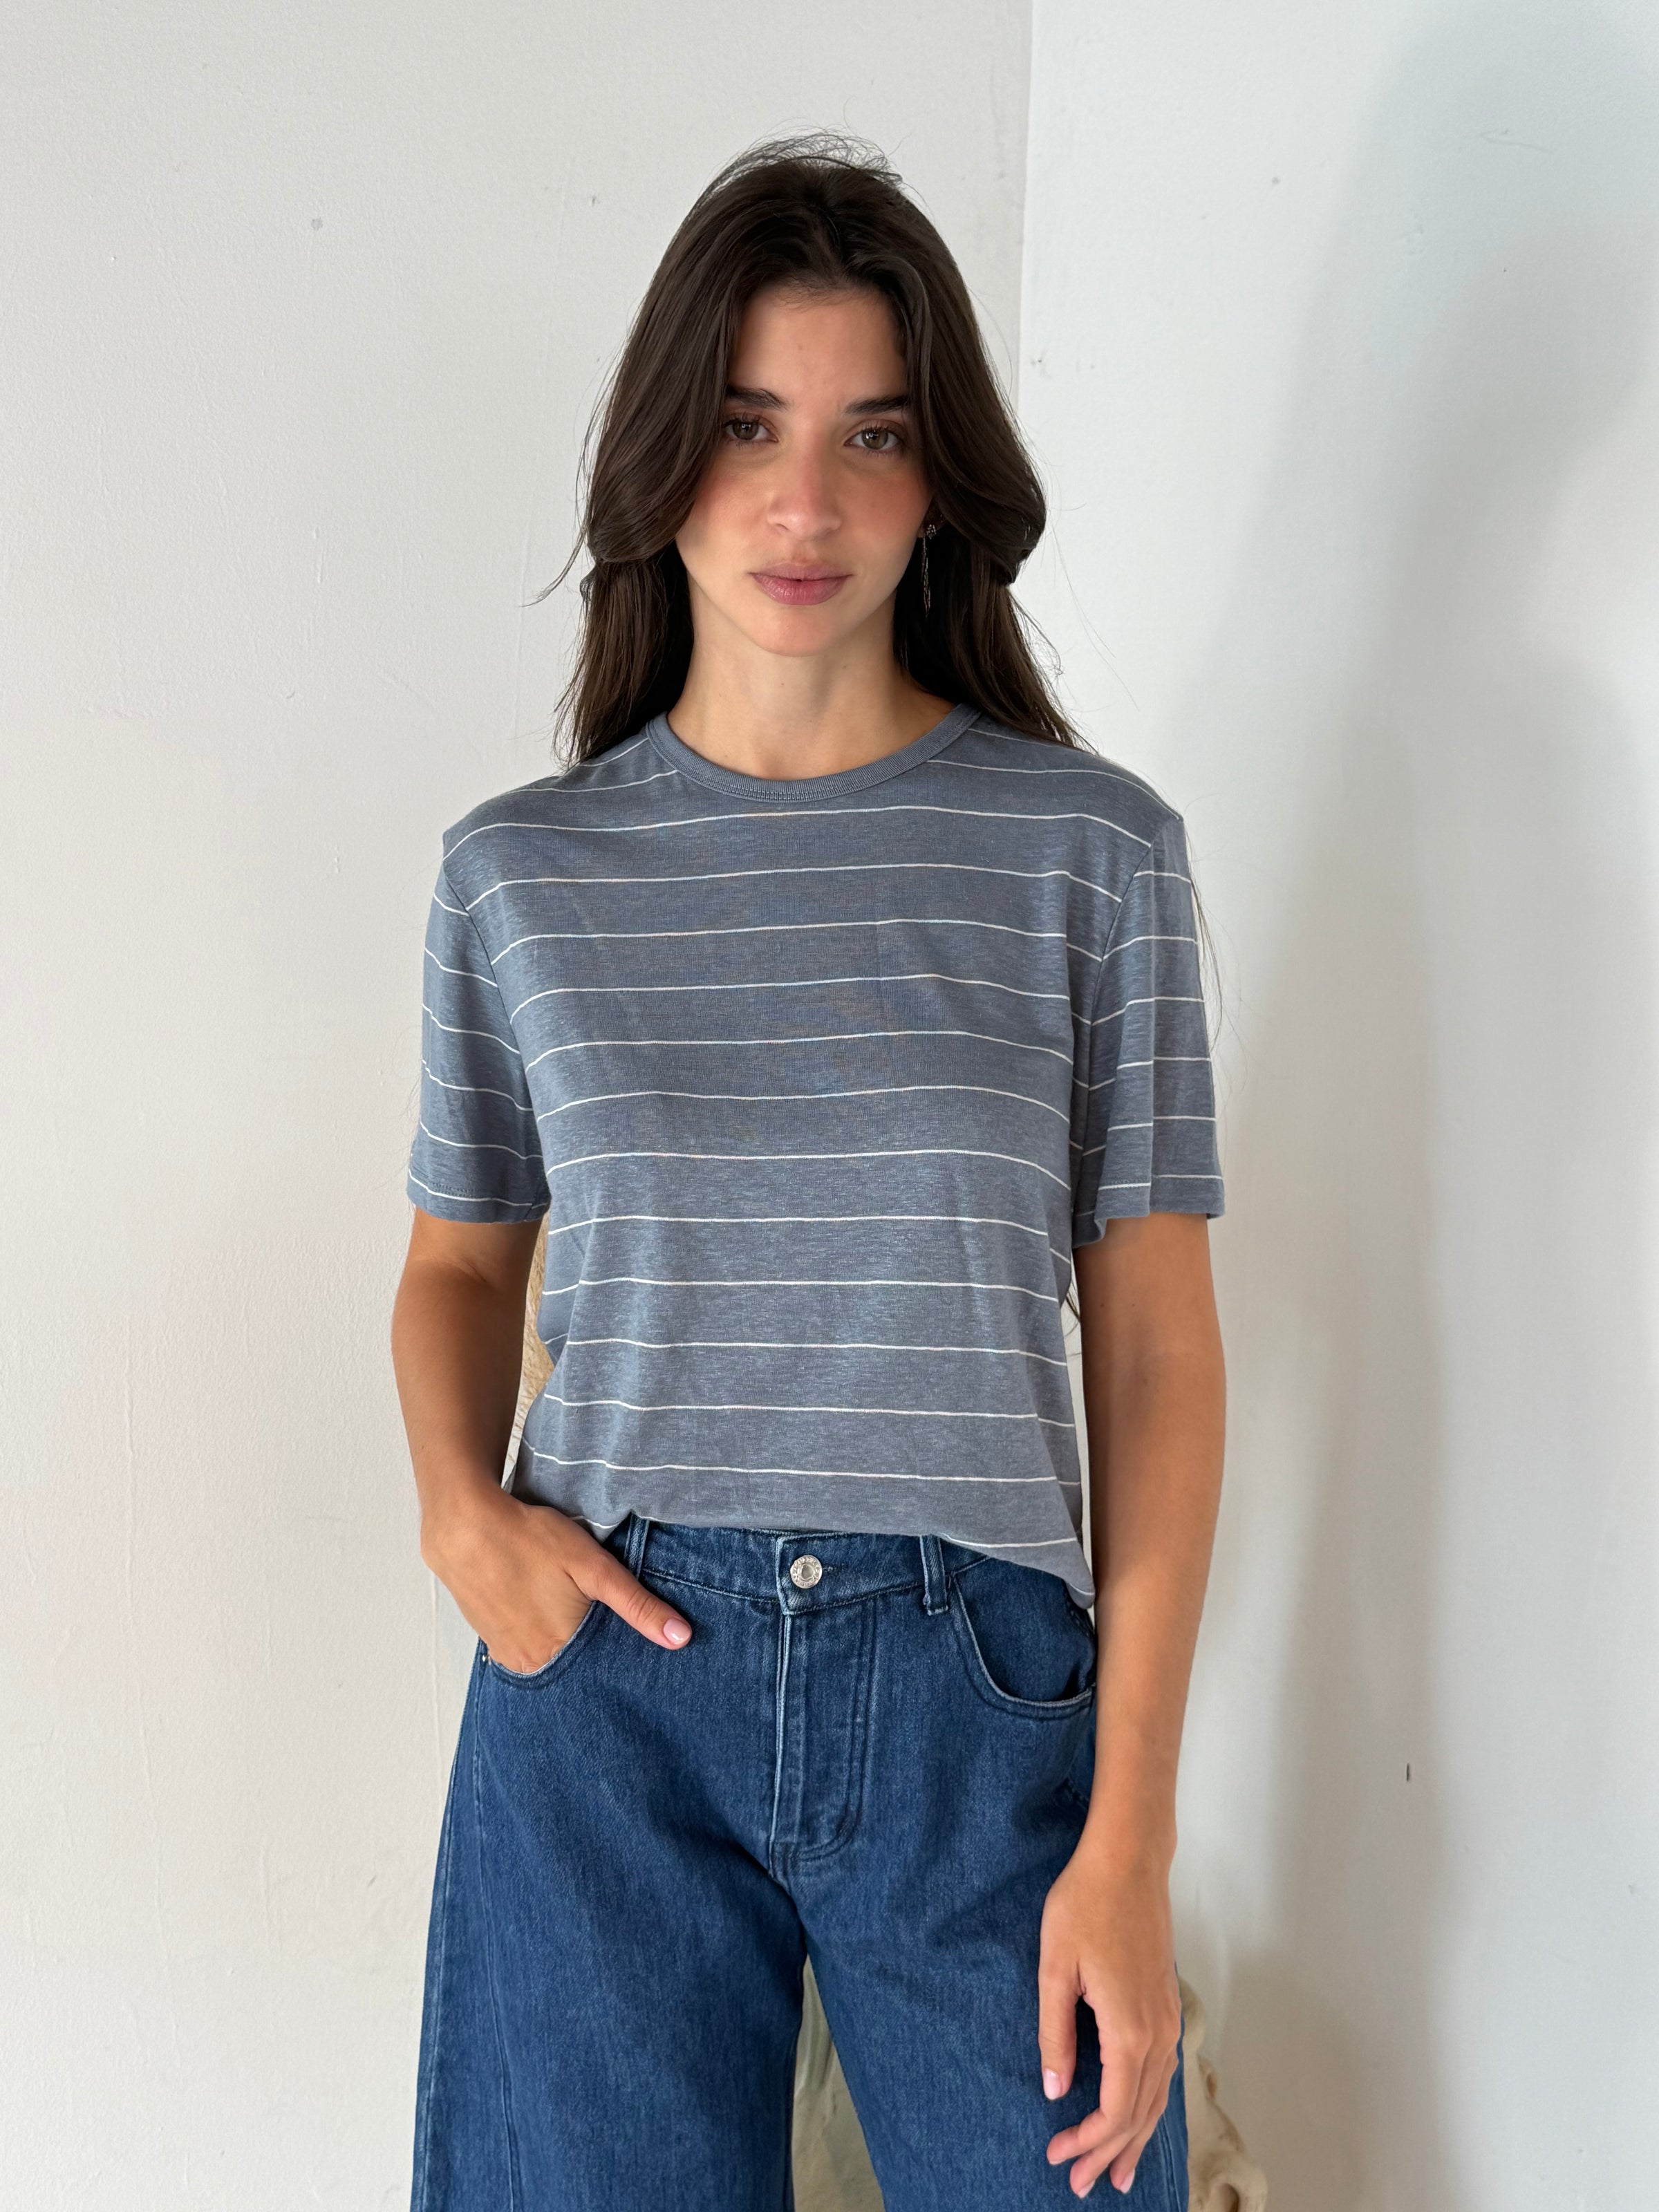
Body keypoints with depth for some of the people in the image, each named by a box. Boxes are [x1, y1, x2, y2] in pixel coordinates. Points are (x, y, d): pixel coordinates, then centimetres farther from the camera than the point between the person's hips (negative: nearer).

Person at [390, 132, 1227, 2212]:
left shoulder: (1093, 847, -2)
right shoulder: (519, 870, 3)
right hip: (607, 1668, 1)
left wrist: (1130, 1835, -7)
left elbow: (1154, 1340, -3)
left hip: (982, 1682, -1)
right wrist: (458, 1505, -6)